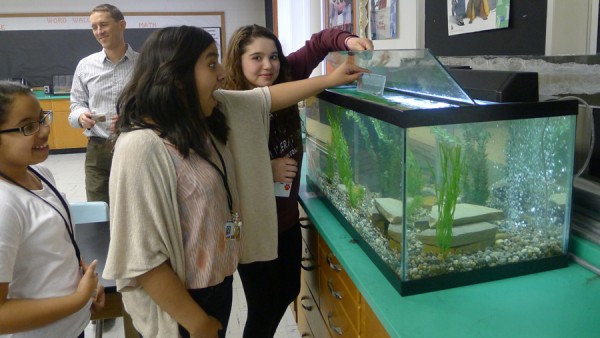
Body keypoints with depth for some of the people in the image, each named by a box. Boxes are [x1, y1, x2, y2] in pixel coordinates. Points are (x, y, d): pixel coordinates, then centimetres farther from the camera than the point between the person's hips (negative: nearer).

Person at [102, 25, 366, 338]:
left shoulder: (210, 112, -3)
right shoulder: (142, 147, -29)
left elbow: (268, 98, 12)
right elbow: (141, 257, -27)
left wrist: (330, 80, 15)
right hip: (181, 302, -8)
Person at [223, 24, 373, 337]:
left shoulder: (284, 82, -7)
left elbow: (317, 43, 0)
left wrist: (347, 40, -19)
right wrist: (265, 170, -27)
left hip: (287, 215, 7)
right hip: (253, 226, -7)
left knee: (289, 290, 25)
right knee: (264, 305, 9)